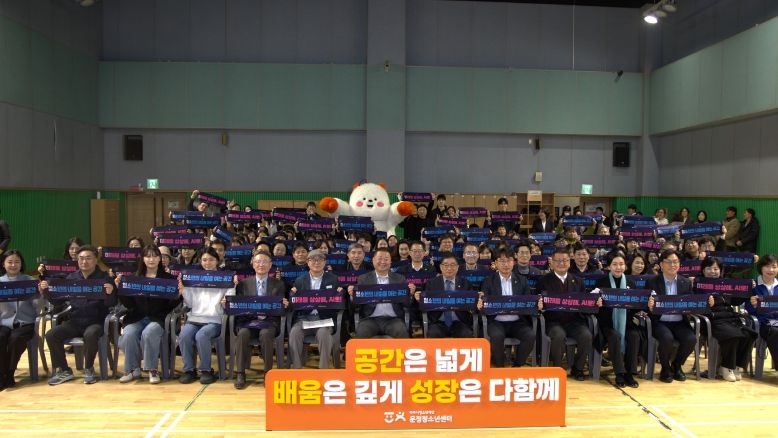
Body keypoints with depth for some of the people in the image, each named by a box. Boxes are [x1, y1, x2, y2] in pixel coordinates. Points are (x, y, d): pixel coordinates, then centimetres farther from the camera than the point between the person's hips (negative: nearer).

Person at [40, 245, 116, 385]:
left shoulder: (104, 278, -2)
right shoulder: (71, 277, 11)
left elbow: (111, 304, -10)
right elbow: (58, 301, 13)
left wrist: (110, 293, -32)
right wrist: (46, 292, -6)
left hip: (96, 321, -5)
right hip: (75, 321, 5)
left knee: (90, 335, -36)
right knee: (51, 334, -18)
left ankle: (89, 369, -11)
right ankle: (63, 371, -3)